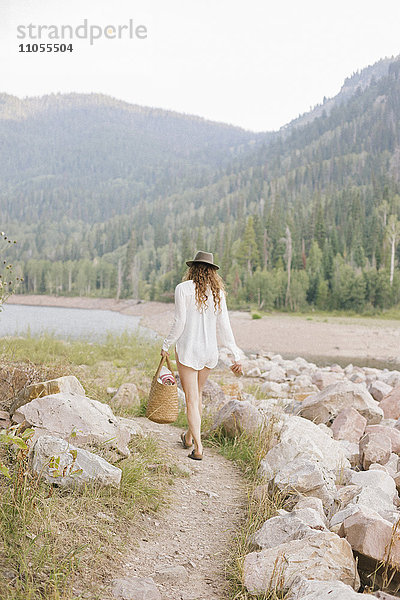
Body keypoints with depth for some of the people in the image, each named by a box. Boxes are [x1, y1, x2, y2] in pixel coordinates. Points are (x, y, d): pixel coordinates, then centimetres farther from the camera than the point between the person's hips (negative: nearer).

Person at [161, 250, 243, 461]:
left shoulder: (183, 288, -9)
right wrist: (236, 355, 5)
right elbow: (224, 327, 1)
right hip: (210, 349, 5)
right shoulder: (218, 292, 3)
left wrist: (166, 345, 0)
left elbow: (179, 323, -13)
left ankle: (198, 448, -3)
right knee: (197, 393, 23)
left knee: (192, 399, 2)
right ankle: (189, 436, 38)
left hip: (187, 349, -5)